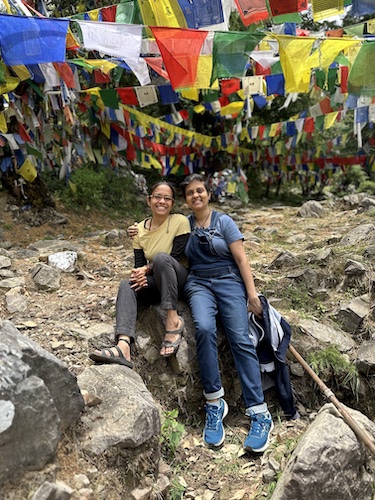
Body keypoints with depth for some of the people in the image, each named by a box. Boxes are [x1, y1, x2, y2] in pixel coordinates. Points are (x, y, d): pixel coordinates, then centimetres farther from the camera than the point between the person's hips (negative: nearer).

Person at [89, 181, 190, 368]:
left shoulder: (180, 222, -8)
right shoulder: (140, 229, 5)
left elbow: (176, 257, -14)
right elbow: (138, 264, 1)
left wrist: (147, 269, -20)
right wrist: (140, 276, -22)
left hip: (179, 279, -4)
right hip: (155, 283, 4)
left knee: (160, 257, -34)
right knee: (126, 285, -26)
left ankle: (173, 320, -31)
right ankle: (123, 346, -45)